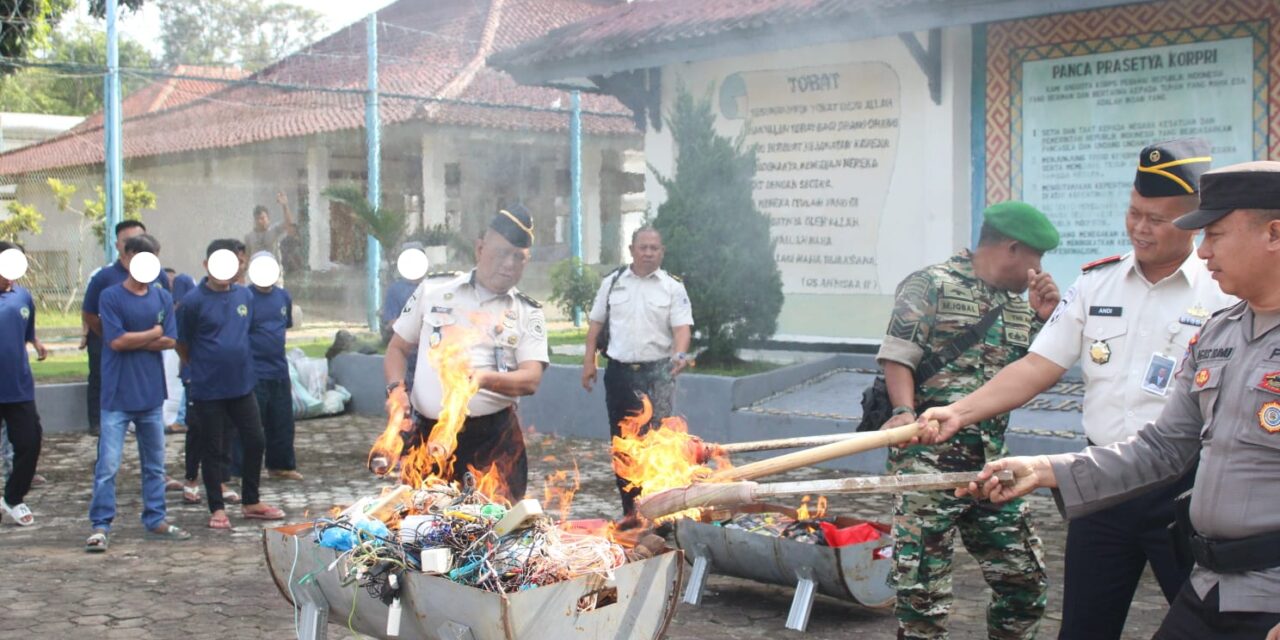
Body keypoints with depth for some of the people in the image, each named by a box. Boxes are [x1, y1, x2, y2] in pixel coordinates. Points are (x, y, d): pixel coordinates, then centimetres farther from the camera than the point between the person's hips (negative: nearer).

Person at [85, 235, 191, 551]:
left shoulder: (163, 298, 7)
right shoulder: (110, 297, -5)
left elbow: (169, 341, -2)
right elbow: (117, 340, -14)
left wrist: (133, 341, -10)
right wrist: (153, 334, -4)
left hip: (152, 394, 4)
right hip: (117, 395, -4)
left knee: (155, 464, 12)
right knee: (108, 464, -6)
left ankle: (156, 522, 22)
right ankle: (100, 526, 1)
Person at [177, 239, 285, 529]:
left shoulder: (245, 295, 3)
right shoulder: (194, 301, -11)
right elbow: (182, 344, -2)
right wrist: (201, 367, 8)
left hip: (242, 384, 5)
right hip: (208, 389, -5)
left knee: (255, 441, 9)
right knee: (213, 450, 5)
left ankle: (251, 502, 25)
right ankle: (217, 508, 17)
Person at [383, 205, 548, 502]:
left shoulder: (528, 313, 5)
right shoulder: (433, 290, 8)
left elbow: (531, 380, -7)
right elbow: (398, 348, 16)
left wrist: (485, 379, -26)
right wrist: (396, 389, -4)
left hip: (493, 436, -1)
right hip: (428, 433, 1)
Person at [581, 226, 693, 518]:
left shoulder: (673, 287, 0)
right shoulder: (613, 282, 7)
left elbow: (682, 327, -7)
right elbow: (596, 322, 11)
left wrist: (679, 354, -26)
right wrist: (589, 360, 4)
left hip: (657, 373, -3)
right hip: (620, 371, 3)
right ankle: (630, 509, 21)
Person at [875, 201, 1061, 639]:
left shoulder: (1017, 305, 18)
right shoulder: (932, 286, -4)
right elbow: (897, 356, -10)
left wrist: (1043, 320, 8)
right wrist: (905, 412, -26)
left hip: (990, 460, 7)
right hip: (930, 458, -7)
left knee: (1024, 574, 10)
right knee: (924, 585, -5)